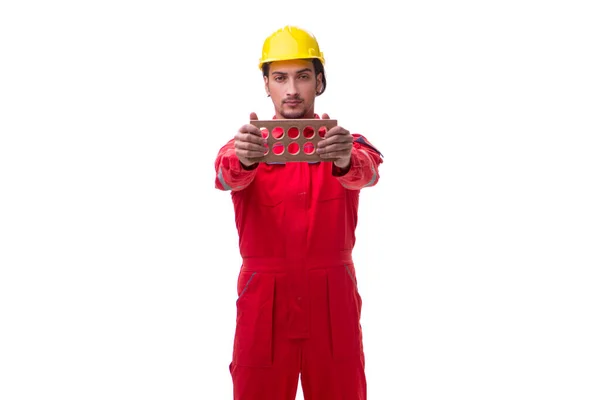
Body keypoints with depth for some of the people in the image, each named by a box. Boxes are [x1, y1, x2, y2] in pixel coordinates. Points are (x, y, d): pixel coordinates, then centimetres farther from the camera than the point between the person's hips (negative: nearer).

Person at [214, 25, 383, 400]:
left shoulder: (346, 143, 2)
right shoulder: (247, 144, 3)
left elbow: (369, 171, -20)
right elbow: (226, 176, -20)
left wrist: (345, 160, -44)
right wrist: (243, 160, -43)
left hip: (333, 297, 0)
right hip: (264, 297, 0)